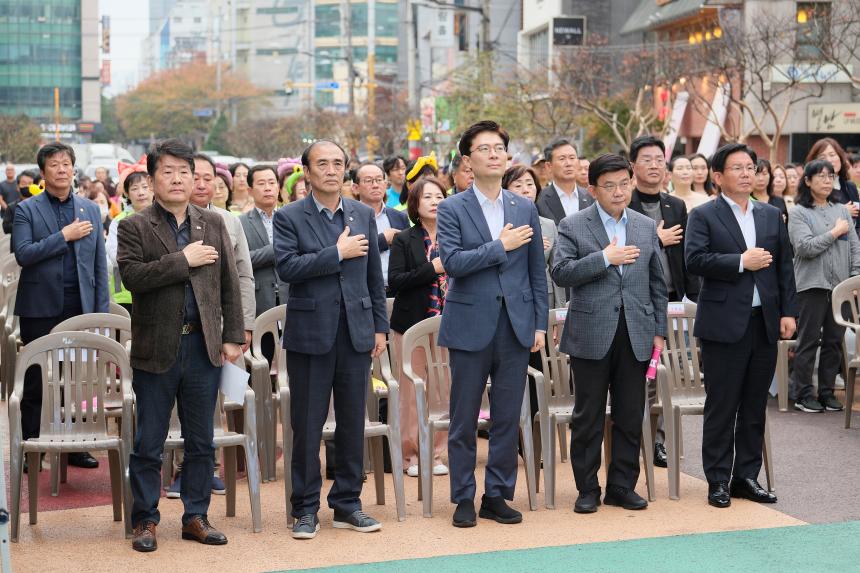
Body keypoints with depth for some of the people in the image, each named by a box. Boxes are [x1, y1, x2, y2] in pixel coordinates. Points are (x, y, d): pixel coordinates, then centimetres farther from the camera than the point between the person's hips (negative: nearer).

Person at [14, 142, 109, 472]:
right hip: (41, 308, -2)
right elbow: (22, 254, -12)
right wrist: (64, 236, -15)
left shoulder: (91, 210, 11)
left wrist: (102, 309, 4)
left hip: (80, 307, 3)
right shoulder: (26, 210, 1)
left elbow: (100, 263, 10)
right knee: (36, 382, 4)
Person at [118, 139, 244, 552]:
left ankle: (196, 517, 20)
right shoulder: (135, 227, -1)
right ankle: (145, 520, 16)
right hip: (156, 348, -3)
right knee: (148, 444, 4)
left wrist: (233, 336, 3)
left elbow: (229, 284, 9)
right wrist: (183, 260, -16)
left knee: (201, 441, 10)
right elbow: (132, 275, -17)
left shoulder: (214, 224, 10)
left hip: (204, 346, 3)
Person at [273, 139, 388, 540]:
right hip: (310, 333, -3)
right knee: (307, 425, 3)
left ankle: (347, 503, 19)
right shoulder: (289, 217, -2)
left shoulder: (363, 215, 10)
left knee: (353, 422, 8)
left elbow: (375, 276, 13)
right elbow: (286, 267, -16)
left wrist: (380, 327, 9)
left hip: (356, 332, 4)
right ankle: (306, 508, 13)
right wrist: (338, 253, -15)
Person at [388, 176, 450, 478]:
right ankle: (412, 454, 11)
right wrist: (432, 268, -15)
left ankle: (435, 453, 13)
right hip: (412, 325, -3)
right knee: (413, 393, 0)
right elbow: (394, 282, -9)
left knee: (444, 391, 2)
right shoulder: (404, 240, 2)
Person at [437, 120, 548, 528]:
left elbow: (537, 271, 11)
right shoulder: (452, 209, -1)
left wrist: (540, 323, 6)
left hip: (516, 326, 3)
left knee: (508, 418, 6)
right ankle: (463, 498, 14)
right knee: (463, 419, 4)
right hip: (470, 326, -3)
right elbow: (452, 262, -15)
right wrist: (500, 246, -13)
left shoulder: (525, 209, 10)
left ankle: (498, 495, 16)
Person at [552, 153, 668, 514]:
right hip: (591, 335, -3)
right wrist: (604, 258, -18)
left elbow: (657, 283, 14)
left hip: (635, 335, 3)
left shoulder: (647, 227, 11)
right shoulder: (573, 227, -1)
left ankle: (623, 486, 19)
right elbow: (560, 272, -12)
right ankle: (587, 489, 14)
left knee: (630, 416, 7)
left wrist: (659, 331, 9)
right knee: (588, 416, 4)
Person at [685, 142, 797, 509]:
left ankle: (746, 476, 19)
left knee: (755, 406, 10)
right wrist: (742, 262, -17)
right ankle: (718, 481, 8)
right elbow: (695, 260, -15)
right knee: (721, 407, 0)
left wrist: (788, 312, 5)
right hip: (724, 324, -5)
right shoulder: (704, 216, -1)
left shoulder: (772, 215, 14)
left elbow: (785, 266, 13)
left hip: (764, 323, 5)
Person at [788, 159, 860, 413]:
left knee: (834, 342, 8)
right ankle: (802, 394, 7)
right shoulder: (799, 213, -1)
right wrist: (835, 232, -8)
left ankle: (827, 392, 17)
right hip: (812, 285, -5)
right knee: (809, 341, 0)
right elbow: (805, 247, -14)